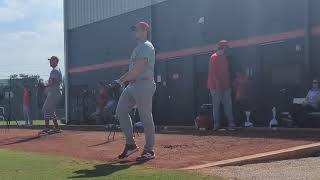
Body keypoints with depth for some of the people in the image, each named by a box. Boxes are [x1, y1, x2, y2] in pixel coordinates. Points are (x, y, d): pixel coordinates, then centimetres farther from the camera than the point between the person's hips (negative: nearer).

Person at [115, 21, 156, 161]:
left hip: (144, 85, -10)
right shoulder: (139, 48, 22)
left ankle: (149, 151, 5)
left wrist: (122, 80, -13)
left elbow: (137, 69, -19)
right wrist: (125, 80, 10)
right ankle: (130, 144, 14)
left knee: (146, 118, -4)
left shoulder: (146, 46, -9)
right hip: (133, 84, 10)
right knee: (120, 111, 6)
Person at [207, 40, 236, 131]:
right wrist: (217, 83, -21)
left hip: (225, 86, 8)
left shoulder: (224, 58, 17)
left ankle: (231, 124, 4)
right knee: (216, 105, -2)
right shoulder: (214, 57, -7)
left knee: (228, 105, 3)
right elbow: (212, 72, -14)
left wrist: (228, 85, 14)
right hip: (216, 86, -8)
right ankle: (216, 125, 3)